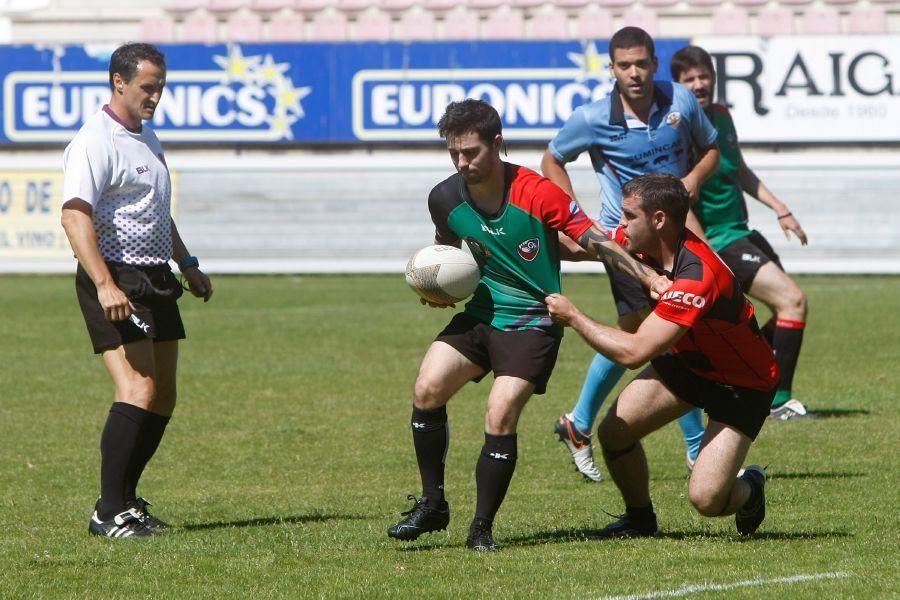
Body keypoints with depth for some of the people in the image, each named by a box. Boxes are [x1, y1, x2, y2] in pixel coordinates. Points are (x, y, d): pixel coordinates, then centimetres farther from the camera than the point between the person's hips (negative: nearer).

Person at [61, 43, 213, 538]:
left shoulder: (147, 138, 18)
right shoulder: (96, 142, -13)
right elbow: (75, 215, -23)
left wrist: (187, 264, 29)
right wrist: (105, 286, -31)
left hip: (155, 282, 9)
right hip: (116, 282, -9)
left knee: (162, 399, 8)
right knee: (138, 391, -18)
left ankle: (126, 498, 18)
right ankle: (109, 513, -18)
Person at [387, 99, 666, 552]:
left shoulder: (537, 194, -18)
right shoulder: (445, 199, -2)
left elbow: (594, 242, -13)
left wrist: (650, 278, -21)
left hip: (533, 323, -5)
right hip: (480, 314, 5)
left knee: (500, 416, -18)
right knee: (427, 389, -13)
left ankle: (482, 528, -4)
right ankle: (432, 505, 2)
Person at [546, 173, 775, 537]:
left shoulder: (697, 277, -38)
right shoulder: (643, 243, -12)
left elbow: (633, 353, -39)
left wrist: (573, 317, -28)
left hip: (743, 384, -8)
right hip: (687, 362, 8)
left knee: (706, 498, -19)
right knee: (614, 432, -8)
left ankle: (749, 491, 17)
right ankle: (639, 518, 19)